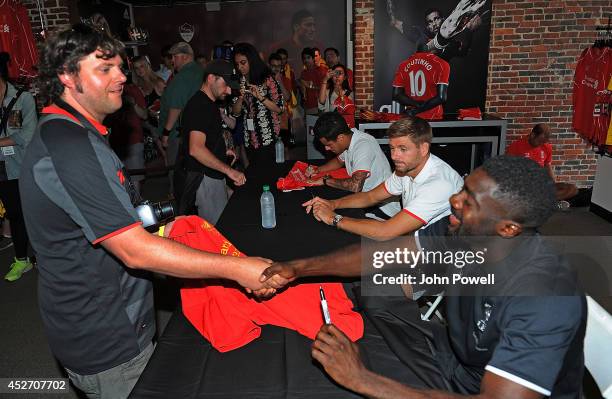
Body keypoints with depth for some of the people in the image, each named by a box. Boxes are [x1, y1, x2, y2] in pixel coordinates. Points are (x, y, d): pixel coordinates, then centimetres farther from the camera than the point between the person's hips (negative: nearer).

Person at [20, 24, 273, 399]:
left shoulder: (60, 133, 9)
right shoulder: (70, 146, -27)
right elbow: (135, 251, -30)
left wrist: (157, 231, 6)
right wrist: (235, 267, -28)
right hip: (107, 344, -10)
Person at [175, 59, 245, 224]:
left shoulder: (209, 104, 14)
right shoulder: (199, 105, -18)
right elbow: (196, 149, -28)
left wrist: (222, 150, 16)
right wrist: (229, 170, -28)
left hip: (213, 174, 10)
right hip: (204, 178, -10)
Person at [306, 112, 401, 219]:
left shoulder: (363, 145, -25)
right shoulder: (348, 138, 1)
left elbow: (355, 186, -35)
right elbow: (339, 161, 24)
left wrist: (325, 181, -20)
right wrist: (318, 170, 6)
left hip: (382, 207, -8)